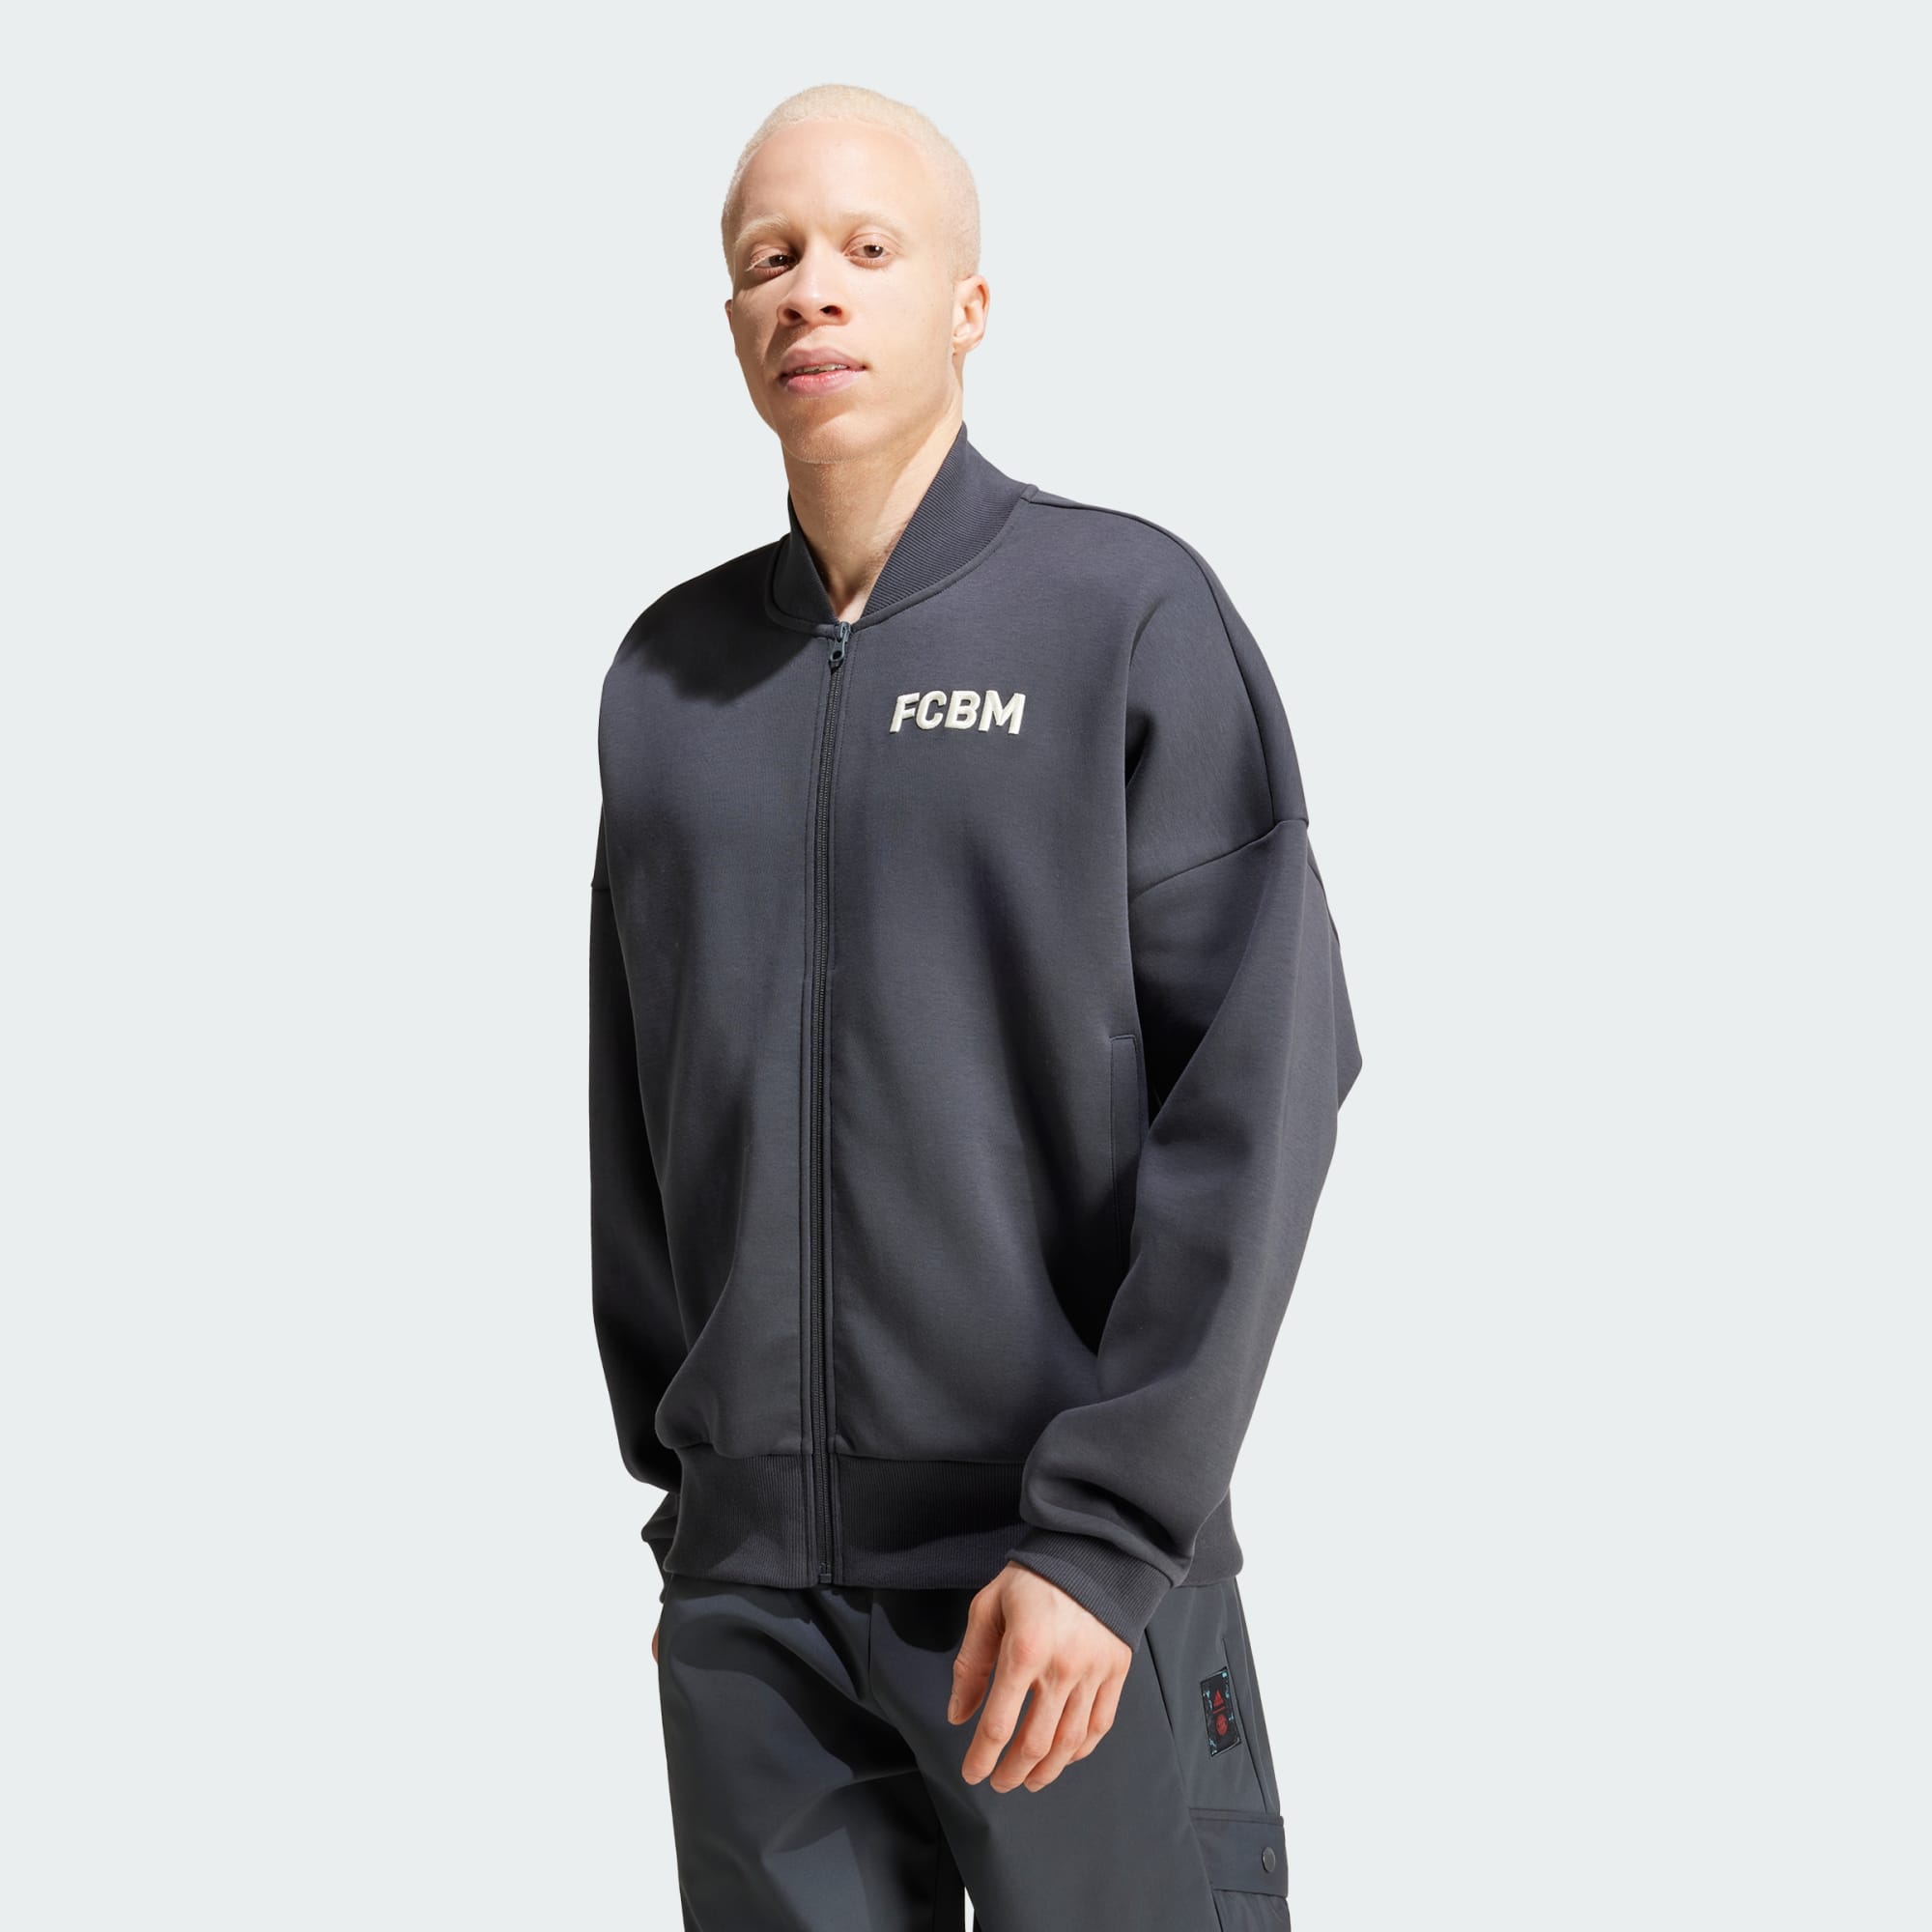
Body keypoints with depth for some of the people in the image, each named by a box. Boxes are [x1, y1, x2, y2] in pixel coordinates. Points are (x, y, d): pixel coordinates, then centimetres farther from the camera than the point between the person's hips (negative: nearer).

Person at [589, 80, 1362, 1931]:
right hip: (745, 1587, 4)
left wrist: (1106, 1532, -15)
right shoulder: (672, 672, 9)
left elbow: (1261, 1081, -10)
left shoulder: (1133, 611, -4)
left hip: (1074, 1572, -3)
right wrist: (675, 1478, 10)